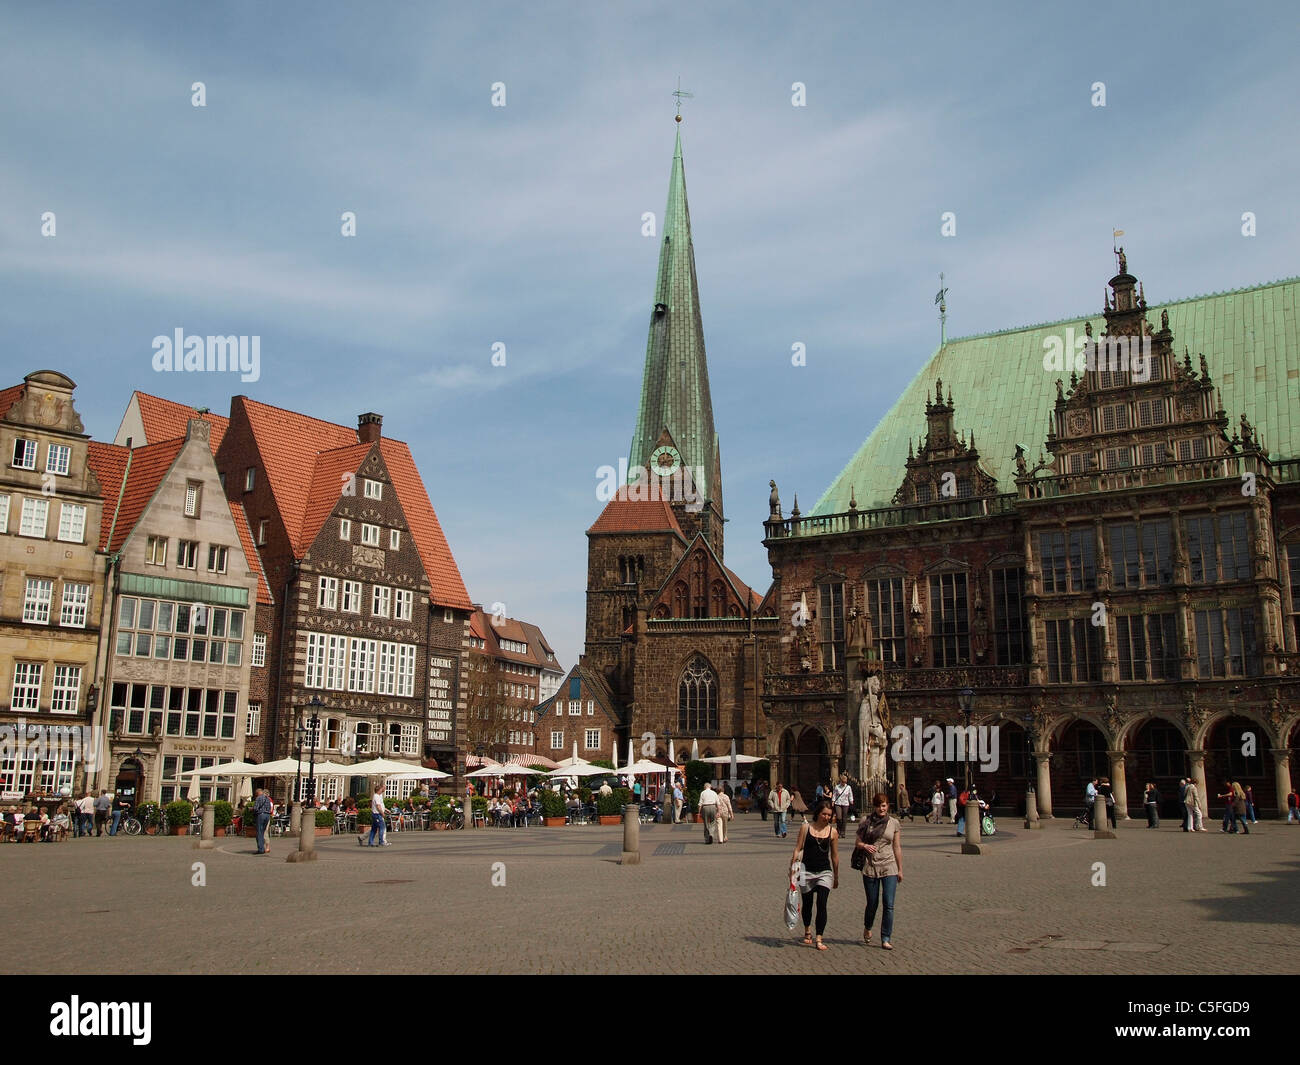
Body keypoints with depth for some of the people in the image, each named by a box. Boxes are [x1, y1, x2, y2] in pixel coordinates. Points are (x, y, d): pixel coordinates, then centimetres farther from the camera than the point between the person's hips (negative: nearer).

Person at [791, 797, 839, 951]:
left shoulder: (832, 832, 1)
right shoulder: (806, 827, -2)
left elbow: (835, 856, 10)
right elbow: (798, 848, 1)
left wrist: (836, 877, 16)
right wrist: (793, 866, -7)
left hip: (825, 872, 0)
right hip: (806, 871, 0)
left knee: (822, 904, -12)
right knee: (807, 904, 13)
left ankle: (819, 940, -8)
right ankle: (807, 931, 37)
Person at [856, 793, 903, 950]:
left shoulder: (894, 823, 4)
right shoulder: (866, 821, 2)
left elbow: (897, 847, 8)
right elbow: (857, 843, 8)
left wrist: (900, 869, 8)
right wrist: (865, 846, -14)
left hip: (889, 867, 0)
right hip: (870, 867, 0)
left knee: (889, 905, -7)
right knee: (872, 903, 7)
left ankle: (886, 939, 2)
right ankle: (867, 928, 36)